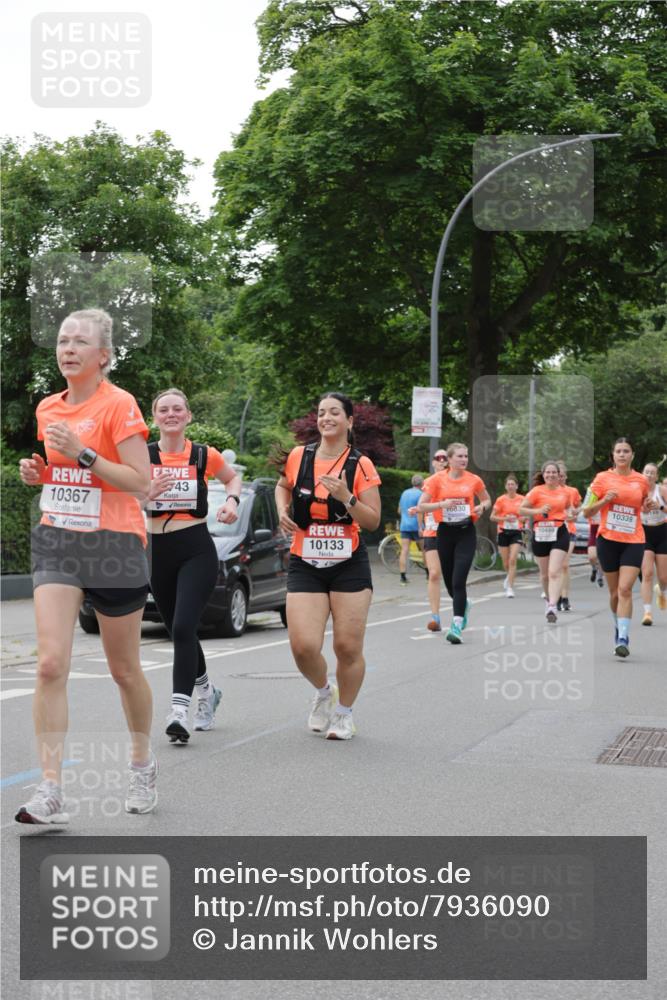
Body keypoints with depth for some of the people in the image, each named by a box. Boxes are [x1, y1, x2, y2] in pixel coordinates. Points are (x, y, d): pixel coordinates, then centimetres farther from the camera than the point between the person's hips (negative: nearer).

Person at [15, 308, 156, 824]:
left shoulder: (119, 404, -10)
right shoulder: (48, 408, 10)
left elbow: (142, 482, -15)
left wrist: (83, 455, -23)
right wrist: (37, 471, 3)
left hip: (113, 545, -5)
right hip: (57, 543, 5)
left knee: (124, 669, 8)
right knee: (50, 664, -11)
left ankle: (143, 764, 33)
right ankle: (51, 791, -10)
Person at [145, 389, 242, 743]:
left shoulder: (205, 456, 0)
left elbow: (233, 477, 20)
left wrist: (232, 500, 0)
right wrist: (148, 492, -20)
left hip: (196, 550, -3)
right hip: (157, 550, 3)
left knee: (183, 628, -20)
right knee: (178, 631, 14)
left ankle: (179, 710, -22)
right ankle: (207, 692, 38)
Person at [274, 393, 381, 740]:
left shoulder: (360, 465, -4)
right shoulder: (298, 457, 2)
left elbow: (373, 521, -5)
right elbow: (283, 486, 24)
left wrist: (346, 498, -20)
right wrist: (283, 510, 3)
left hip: (349, 565, -1)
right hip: (304, 565, 1)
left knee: (348, 647, -1)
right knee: (303, 646, -11)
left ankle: (344, 712, 24)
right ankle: (323, 692, 22)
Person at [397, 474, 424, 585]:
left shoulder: (404, 493, 15)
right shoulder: (419, 494, -6)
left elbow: (399, 510, 24)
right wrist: (420, 527, -19)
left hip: (404, 526, 5)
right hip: (416, 525, -5)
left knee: (404, 551, -3)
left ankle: (403, 577, -11)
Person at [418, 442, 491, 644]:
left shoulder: (474, 480, 2)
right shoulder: (437, 479, -2)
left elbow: (487, 500, 19)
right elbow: (421, 506, -3)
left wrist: (481, 507, -4)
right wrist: (442, 504, -19)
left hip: (466, 532, -1)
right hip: (445, 531, 1)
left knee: (458, 580, -14)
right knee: (449, 580, 11)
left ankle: (456, 625, -13)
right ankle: (463, 604, 44)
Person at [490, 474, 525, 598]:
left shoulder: (522, 499, 2)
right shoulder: (501, 500, -1)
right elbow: (492, 517, 1)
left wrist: (520, 519, -7)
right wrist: (505, 518, -14)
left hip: (517, 532, -1)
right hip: (503, 532, 1)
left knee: (513, 560, -13)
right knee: (506, 562, 7)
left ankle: (510, 587, -10)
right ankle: (509, 577, 40)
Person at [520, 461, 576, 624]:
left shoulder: (565, 491, 7)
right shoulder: (537, 491, -2)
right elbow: (521, 509, -3)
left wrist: (569, 513, 5)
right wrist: (538, 511, -17)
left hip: (560, 533, 0)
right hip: (541, 534, 0)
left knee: (555, 572, -14)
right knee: (545, 573, 12)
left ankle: (552, 607, -23)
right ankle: (549, 600, 36)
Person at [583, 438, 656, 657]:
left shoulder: (641, 480, 6)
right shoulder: (603, 478, 0)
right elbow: (587, 513, 1)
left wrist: (649, 506, 1)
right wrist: (604, 500, -16)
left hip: (634, 541, 0)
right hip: (608, 540, 0)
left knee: (625, 589, -15)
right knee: (614, 592, 7)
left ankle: (623, 639, -17)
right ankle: (618, 628, 31)